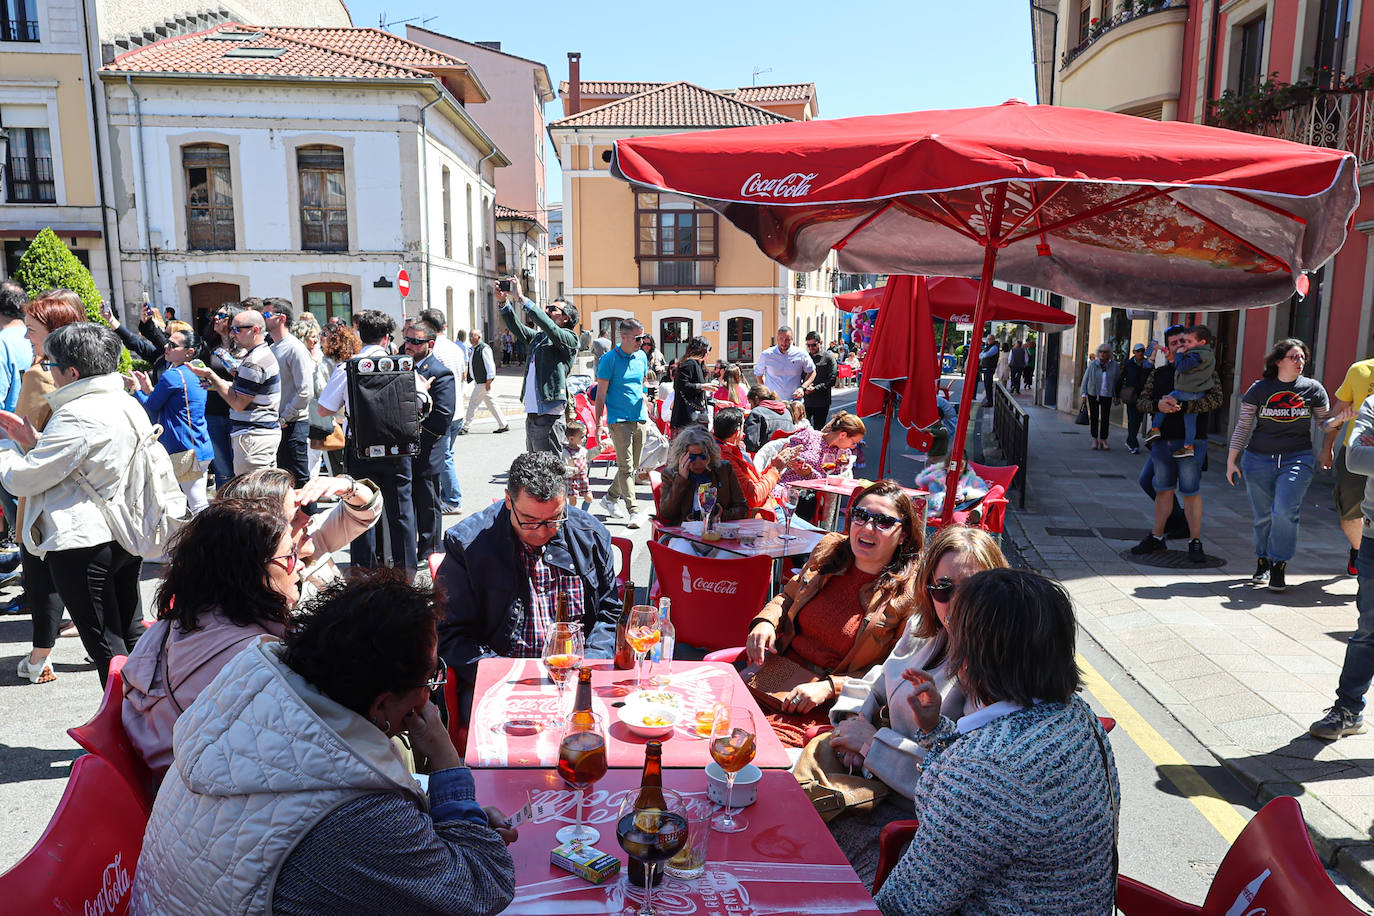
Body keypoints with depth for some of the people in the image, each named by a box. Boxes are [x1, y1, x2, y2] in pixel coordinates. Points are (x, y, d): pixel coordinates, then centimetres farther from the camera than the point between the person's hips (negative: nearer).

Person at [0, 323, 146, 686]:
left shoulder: (77, 416, -20)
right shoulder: (128, 405, 7)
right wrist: (33, 441, 8)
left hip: (83, 544, -9)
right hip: (127, 536, 9)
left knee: (105, 647, 4)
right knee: (132, 635, 19)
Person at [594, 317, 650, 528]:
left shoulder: (642, 357, 11)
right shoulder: (609, 359, -6)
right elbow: (600, 395, -6)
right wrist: (598, 425, -10)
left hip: (639, 419, 6)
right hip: (619, 420, -6)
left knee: (633, 466, 13)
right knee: (626, 466, -9)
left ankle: (610, 498, 31)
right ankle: (634, 511, -10)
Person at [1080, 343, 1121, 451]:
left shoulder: (1114, 365, 0)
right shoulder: (1093, 365, -1)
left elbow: (1118, 380, 11)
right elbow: (1085, 379, 5)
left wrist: (1117, 395, 10)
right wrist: (1084, 393, 0)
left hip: (1106, 395, 0)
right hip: (1093, 394, 0)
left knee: (1105, 418, -4)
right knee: (1094, 417, 3)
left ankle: (1103, 440, 4)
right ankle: (1095, 440, 12)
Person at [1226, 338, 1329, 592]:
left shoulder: (1313, 389, 6)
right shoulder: (1259, 389, 3)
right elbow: (1243, 426, 7)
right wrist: (1231, 461, 5)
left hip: (1298, 459, -1)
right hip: (1258, 460, 1)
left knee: (1284, 510, -18)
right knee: (1263, 516, 5)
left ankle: (1279, 566, -4)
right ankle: (1262, 564, 22)